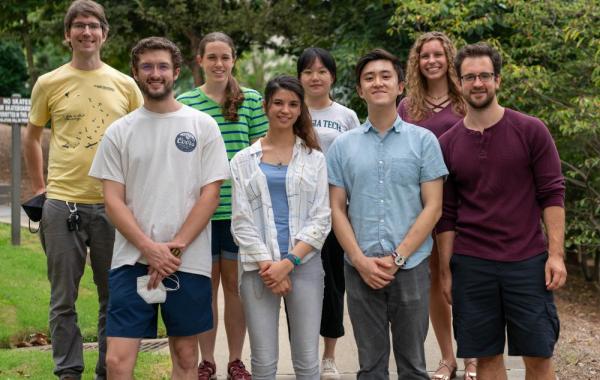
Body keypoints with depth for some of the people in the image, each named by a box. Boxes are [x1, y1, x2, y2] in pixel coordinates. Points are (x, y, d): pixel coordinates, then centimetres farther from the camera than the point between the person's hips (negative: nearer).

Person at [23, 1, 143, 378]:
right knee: (64, 299, 5)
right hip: (63, 203, -1)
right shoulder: (49, 83, 3)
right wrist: (39, 188, 9)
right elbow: (31, 138, 13)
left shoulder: (125, 85, 5)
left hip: (113, 204, 1)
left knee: (114, 297, 9)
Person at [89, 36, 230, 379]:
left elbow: (210, 195, -2)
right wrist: (149, 248, -12)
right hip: (132, 261, 0)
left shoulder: (202, 126, 3)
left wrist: (174, 248, -11)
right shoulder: (119, 132, 5)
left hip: (189, 262, 0)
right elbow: (113, 200, 1)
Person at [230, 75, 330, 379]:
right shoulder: (244, 161, 9)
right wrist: (267, 265, -9)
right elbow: (241, 222, 4)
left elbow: (321, 219, 1)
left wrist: (288, 263, -10)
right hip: (259, 268, 0)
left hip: (304, 265, 0)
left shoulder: (314, 159, 9)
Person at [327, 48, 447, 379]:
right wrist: (361, 260, -9)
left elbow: (433, 207, -3)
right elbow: (337, 209, 5)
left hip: (411, 268, -1)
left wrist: (397, 258, -11)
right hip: (360, 270, 2)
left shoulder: (423, 141, 1)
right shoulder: (342, 146, 7)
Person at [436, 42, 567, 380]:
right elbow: (447, 215, 8)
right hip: (471, 266, 2)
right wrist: (446, 271, 5)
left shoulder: (531, 131, -1)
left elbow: (552, 194, -2)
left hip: (527, 262, -1)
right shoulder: (447, 144, 5)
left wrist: (556, 254, -9)